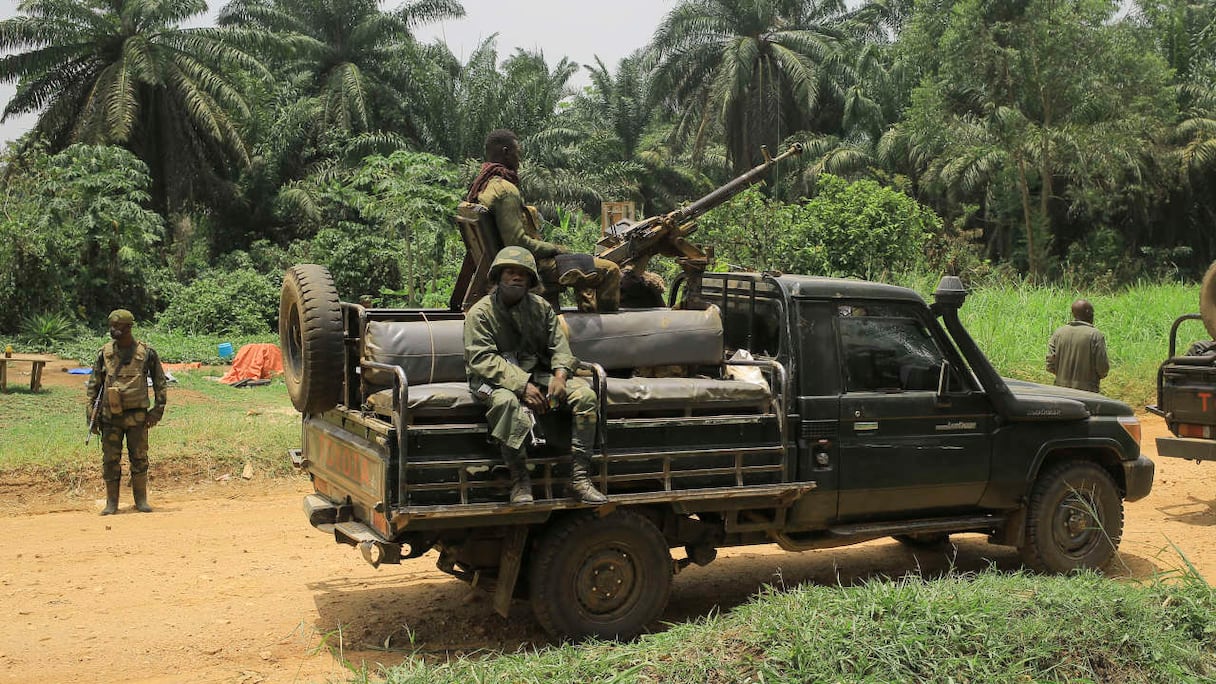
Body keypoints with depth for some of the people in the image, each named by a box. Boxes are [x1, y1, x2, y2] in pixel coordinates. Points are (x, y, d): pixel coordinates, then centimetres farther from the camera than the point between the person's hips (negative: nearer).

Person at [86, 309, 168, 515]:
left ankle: (141, 501, 15)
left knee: (139, 459, 4)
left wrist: (159, 408, 1)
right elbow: (94, 385, 8)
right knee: (110, 461, 4)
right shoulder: (104, 353, 3)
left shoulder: (146, 353, -2)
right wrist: (91, 414, 4)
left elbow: (160, 382, 6)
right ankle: (111, 502, 12)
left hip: (137, 415, -1)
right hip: (110, 416, 2)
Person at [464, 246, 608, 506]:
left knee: (585, 395, -16)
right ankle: (520, 480, -28)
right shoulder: (480, 312, -5)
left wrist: (560, 375, -14)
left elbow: (559, 345, 9)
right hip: (494, 379, -5)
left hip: (535, 374, 5)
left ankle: (579, 476, -15)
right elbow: (482, 359, -15)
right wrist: (522, 385, -25)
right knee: (507, 402, -40)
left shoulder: (540, 307, 11)